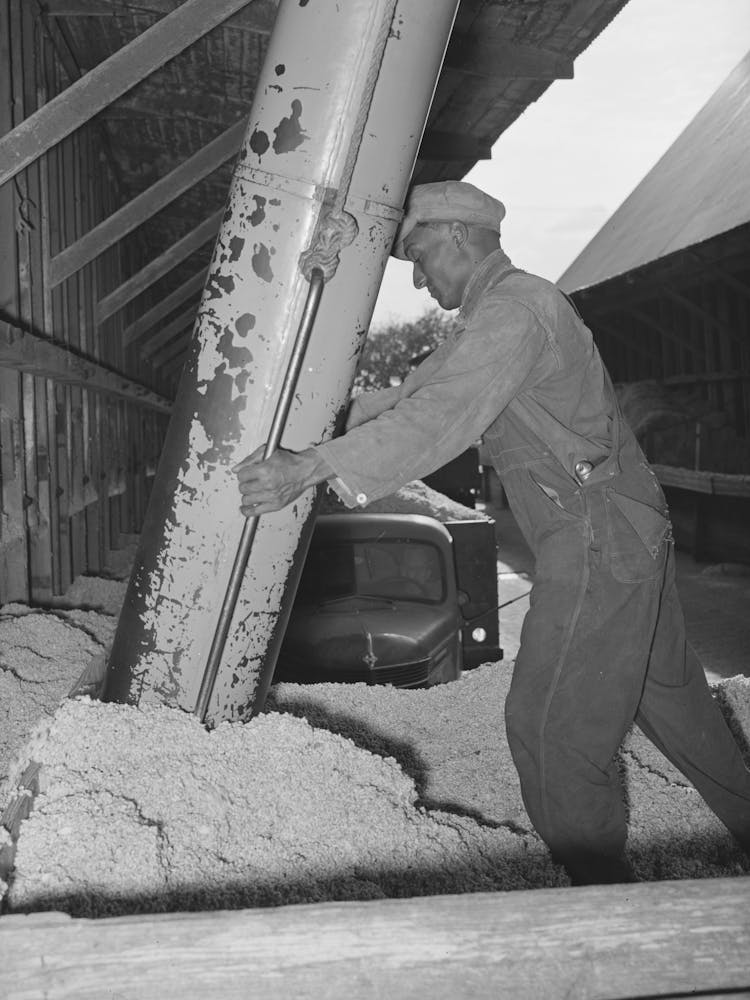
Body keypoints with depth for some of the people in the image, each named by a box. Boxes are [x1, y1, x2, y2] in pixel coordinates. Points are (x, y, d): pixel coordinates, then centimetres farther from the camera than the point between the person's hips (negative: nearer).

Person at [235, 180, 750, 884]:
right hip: (630, 534, 10)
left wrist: (308, 467, -31)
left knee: (549, 727, -3)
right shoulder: (499, 313, 19)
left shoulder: (514, 308, -15)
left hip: (596, 540, -10)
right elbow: (413, 394, 19)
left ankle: (600, 887, 9)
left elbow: (436, 420, -28)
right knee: (669, 700, 21)